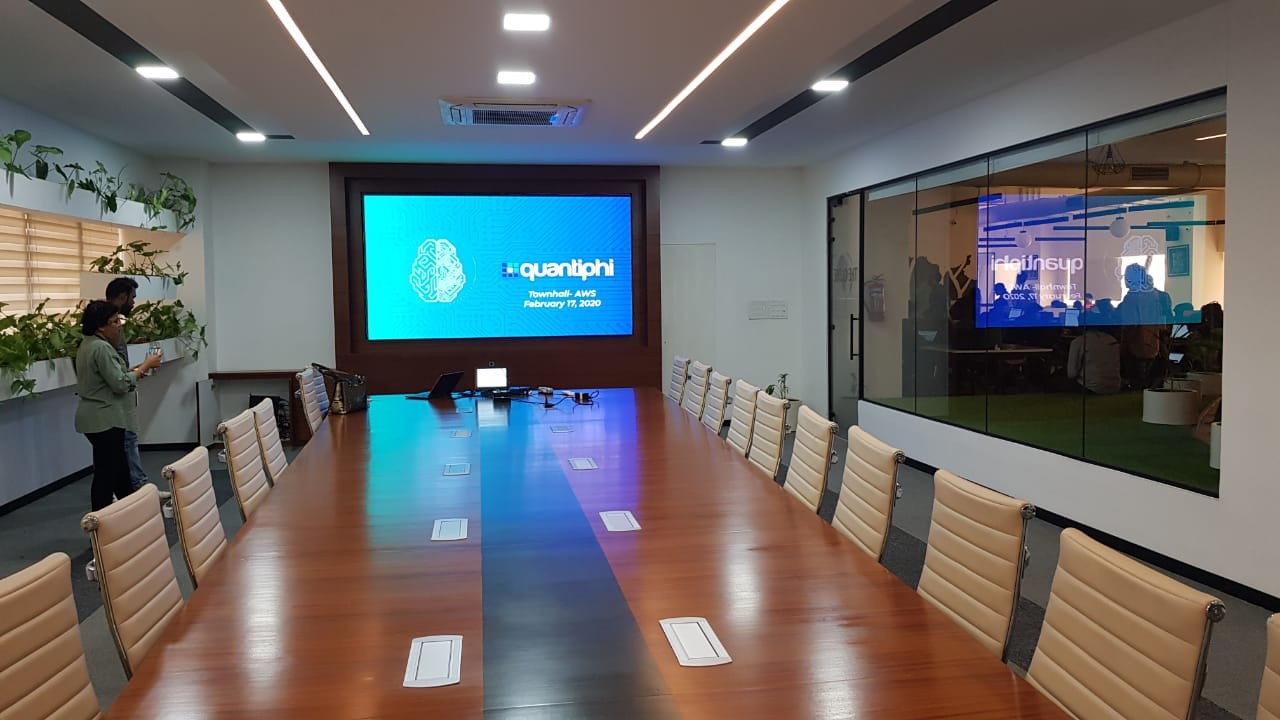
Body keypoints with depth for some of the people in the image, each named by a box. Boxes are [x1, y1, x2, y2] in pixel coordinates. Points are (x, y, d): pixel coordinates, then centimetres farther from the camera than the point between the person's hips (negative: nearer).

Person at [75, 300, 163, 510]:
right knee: (106, 475, -4)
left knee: (120, 469, 17)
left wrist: (135, 369, 11)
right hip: (104, 420, -11)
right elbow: (120, 384, -20)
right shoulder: (101, 348, -19)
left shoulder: (89, 344, 14)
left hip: (99, 418, 11)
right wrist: (145, 367, -11)